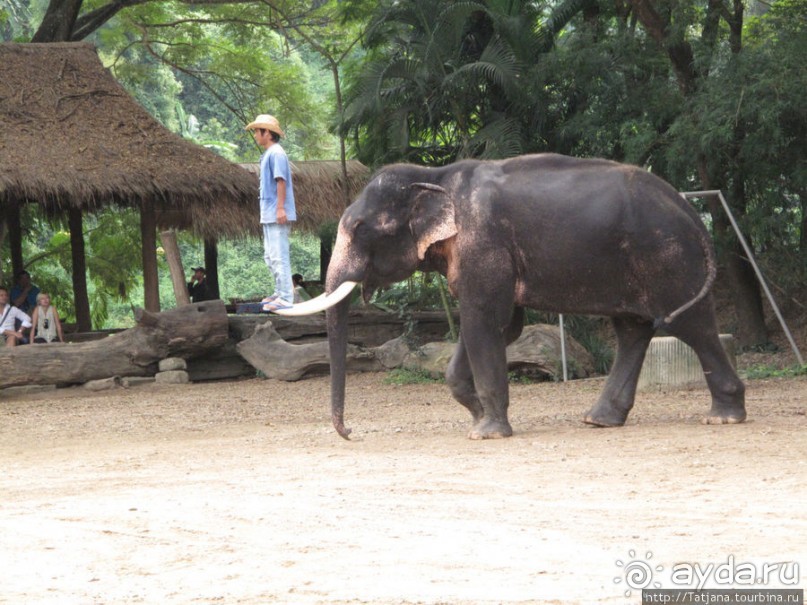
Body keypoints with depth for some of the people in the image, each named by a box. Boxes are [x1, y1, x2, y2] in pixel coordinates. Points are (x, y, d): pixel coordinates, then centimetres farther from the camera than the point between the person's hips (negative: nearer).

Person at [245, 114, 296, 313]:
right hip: (269, 215, 11)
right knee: (270, 256, 16)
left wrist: (280, 208, -24)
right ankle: (280, 293, 23)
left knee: (279, 256, -11)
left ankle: (285, 298, -12)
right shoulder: (268, 154, 18)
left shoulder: (276, 153, -12)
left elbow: (281, 181, -19)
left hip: (277, 215, -11)